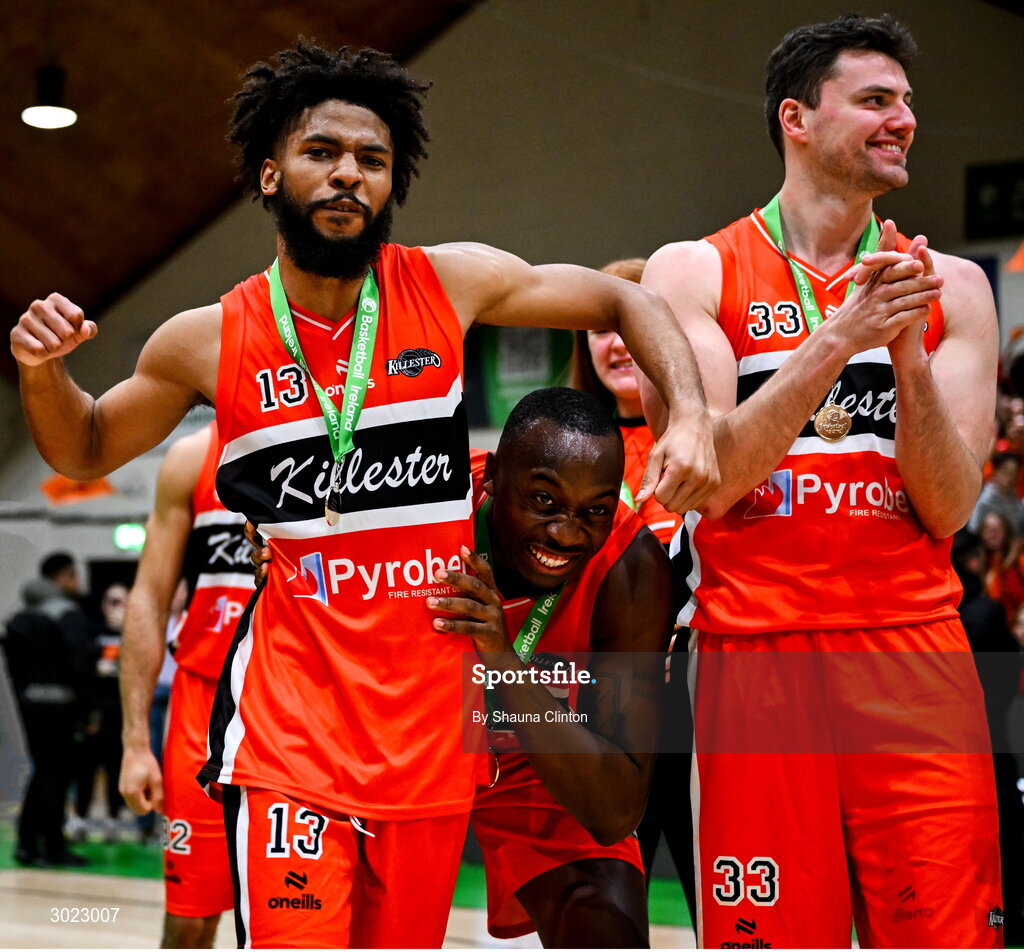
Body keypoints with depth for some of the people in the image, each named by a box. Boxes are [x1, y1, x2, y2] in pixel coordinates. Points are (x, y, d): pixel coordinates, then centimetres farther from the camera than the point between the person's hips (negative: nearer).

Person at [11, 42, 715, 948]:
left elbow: (627, 302, 10)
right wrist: (42, 369, -4)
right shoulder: (207, 341, 0)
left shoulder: (451, 282, 0)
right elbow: (86, 451, 16)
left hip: (434, 718, 2)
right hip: (294, 709, -2)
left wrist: (690, 418, -7)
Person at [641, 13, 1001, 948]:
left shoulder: (951, 286, 10)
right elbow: (712, 482, -8)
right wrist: (839, 336, -16)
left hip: (915, 658, 2)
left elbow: (949, 508, 2)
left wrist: (907, 351, -12)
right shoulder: (694, 273, 5)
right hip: (757, 655, -2)